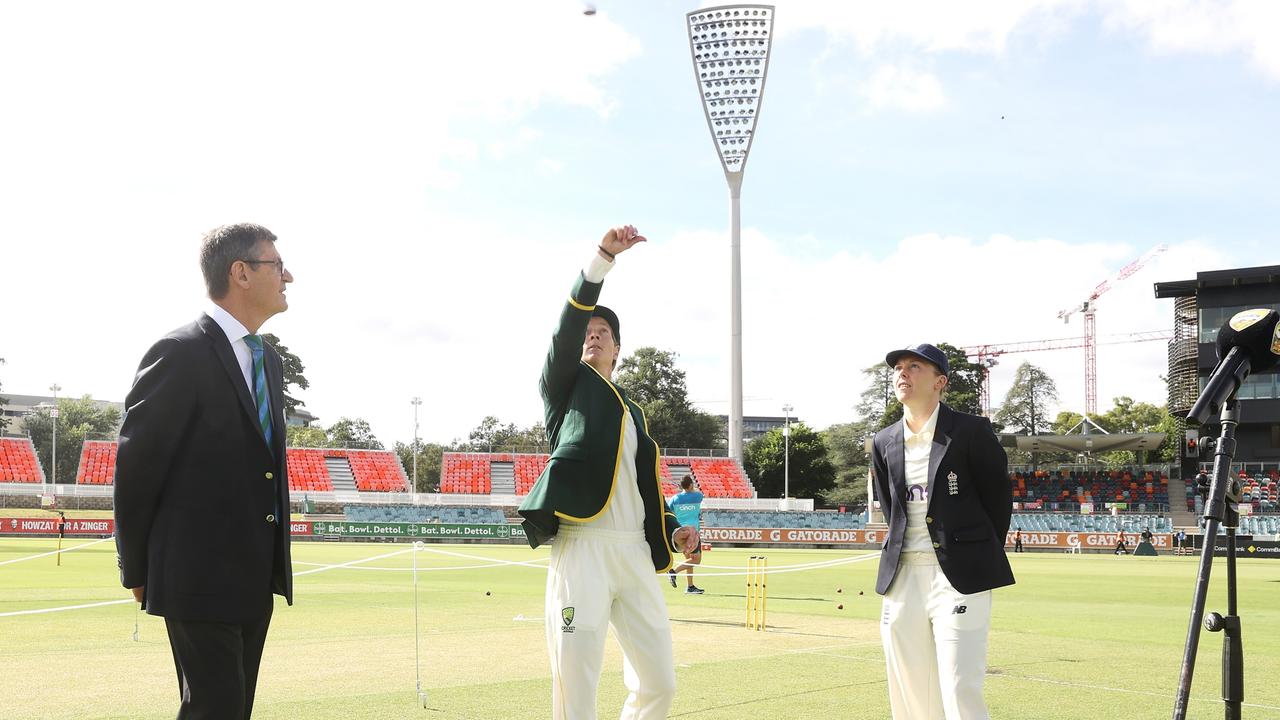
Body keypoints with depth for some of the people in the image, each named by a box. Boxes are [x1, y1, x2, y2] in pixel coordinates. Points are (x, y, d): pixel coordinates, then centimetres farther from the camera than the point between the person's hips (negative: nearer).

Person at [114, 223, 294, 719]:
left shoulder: (267, 360, 14)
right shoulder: (180, 354, -12)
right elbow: (136, 466, -10)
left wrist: (273, 564, 18)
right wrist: (137, 570, -4)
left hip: (256, 580, 8)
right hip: (201, 578, -8)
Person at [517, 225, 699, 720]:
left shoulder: (633, 413, 26)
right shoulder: (566, 384, 12)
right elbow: (568, 326, -6)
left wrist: (672, 530, 6)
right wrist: (603, 257, -17)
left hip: (635, 551, 6)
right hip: (582, 546, -5)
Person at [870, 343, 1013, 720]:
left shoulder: (971, 432, -5)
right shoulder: (884, 443, 10)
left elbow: (999, 499, 3)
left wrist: (979, 559, 8)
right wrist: (904, 559, 16)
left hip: (959, 578, -5)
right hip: (902, 577, 6)